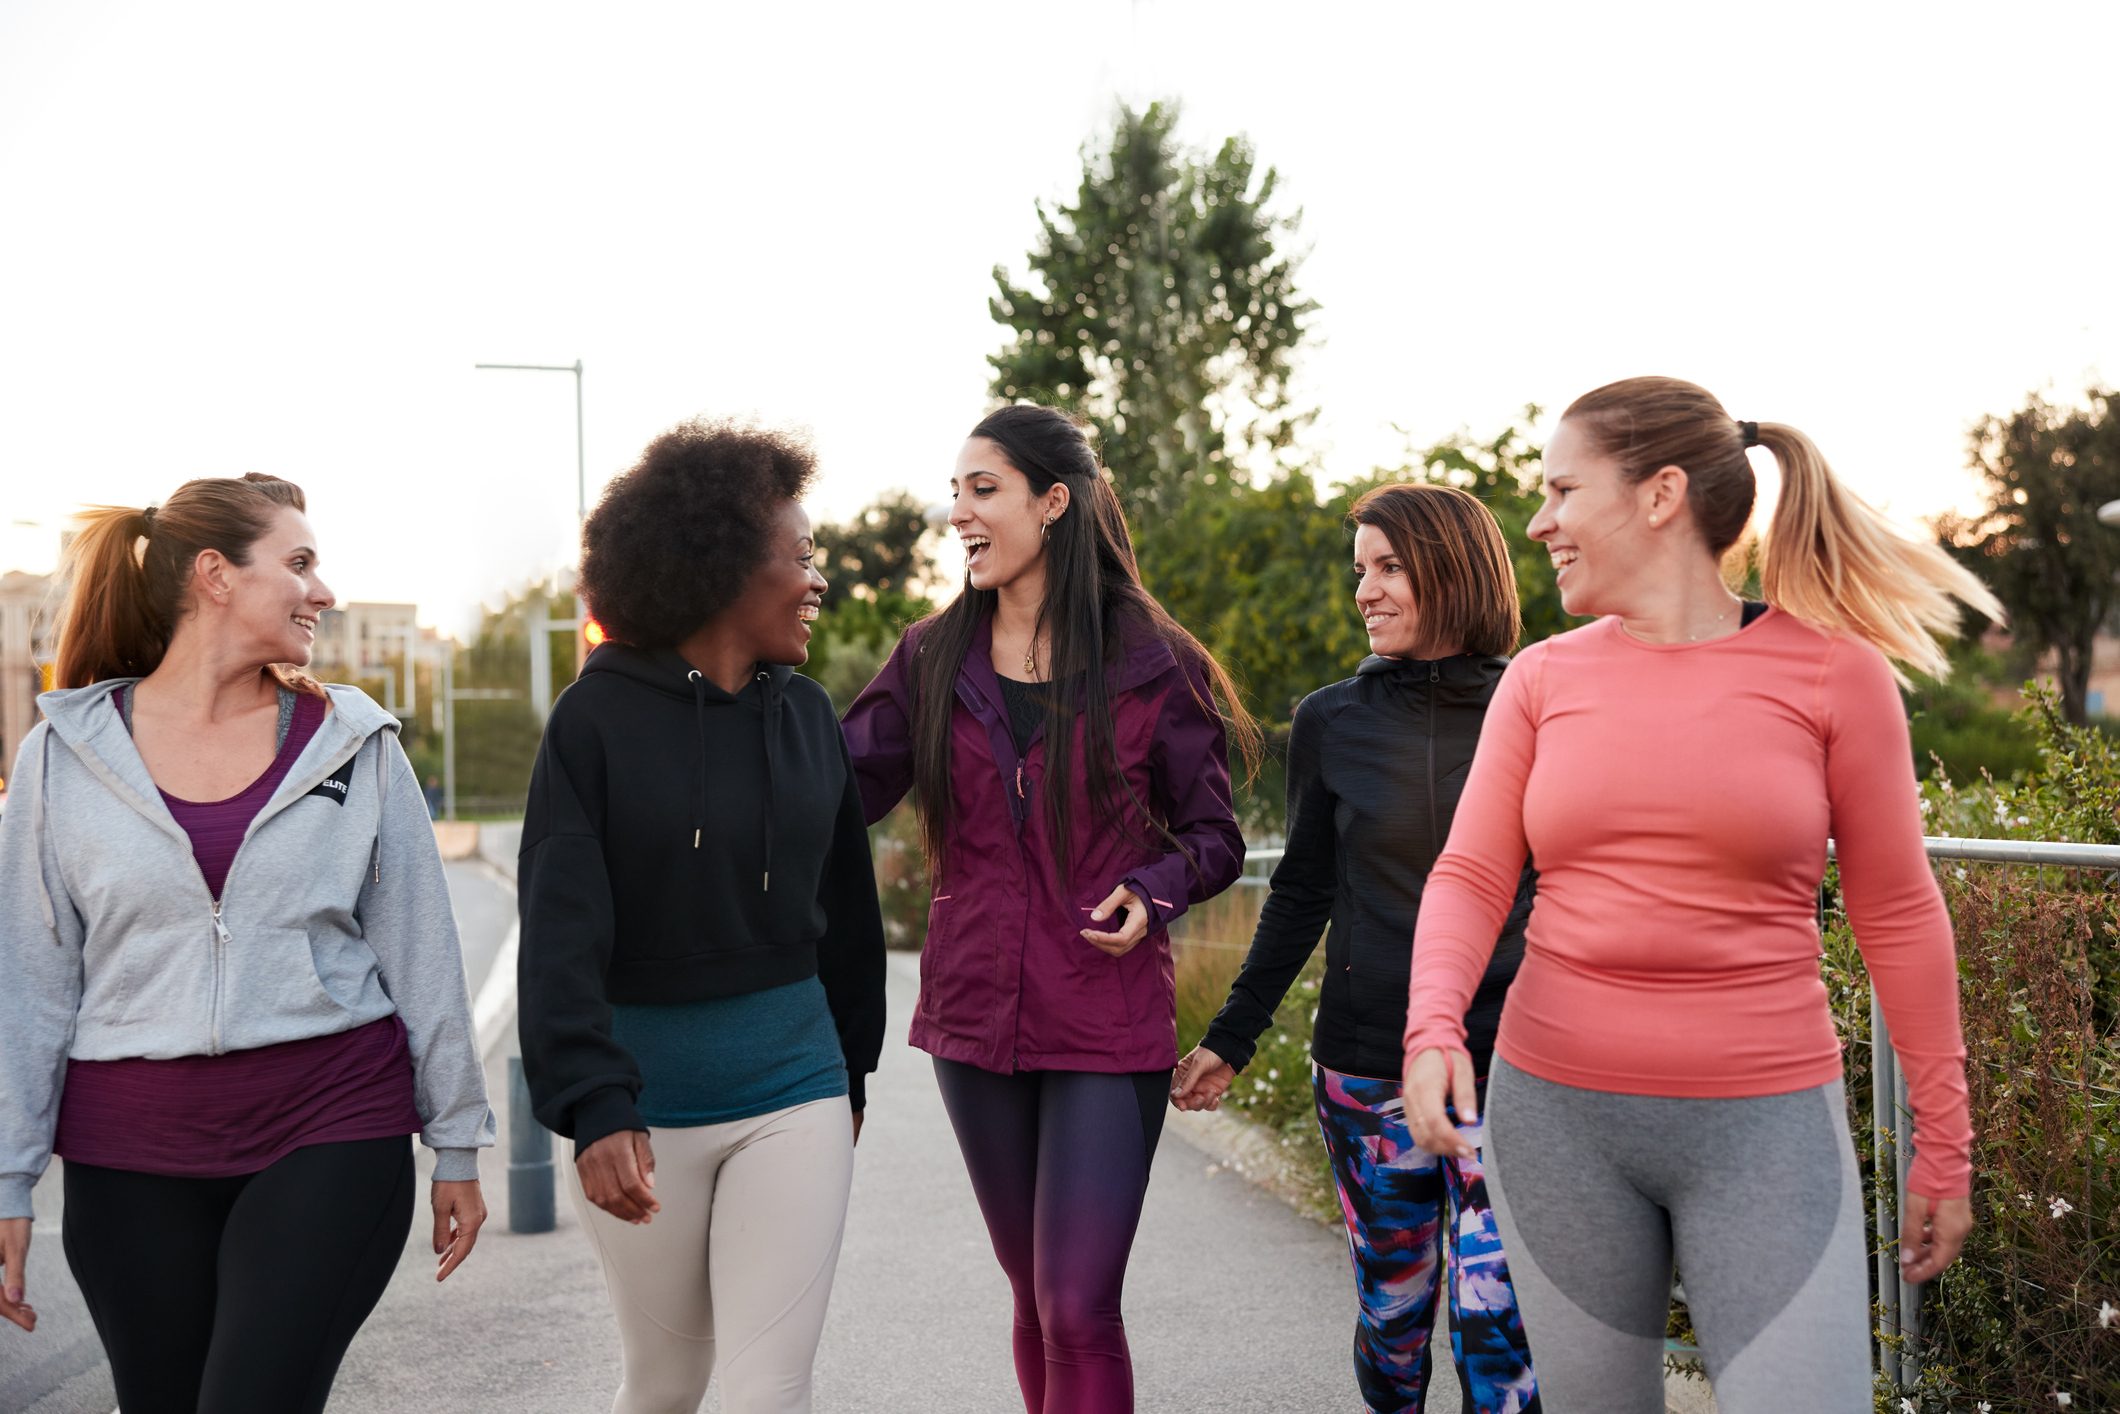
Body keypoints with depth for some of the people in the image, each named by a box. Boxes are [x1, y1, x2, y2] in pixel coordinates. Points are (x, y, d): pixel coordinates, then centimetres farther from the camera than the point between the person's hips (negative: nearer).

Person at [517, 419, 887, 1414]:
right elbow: (560, 934, -15)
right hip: (645, 1091, -2)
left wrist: (850, 1069, 19)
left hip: (791, 1082, 2)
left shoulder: (806, 714, 3)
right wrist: (593, 1106, -26)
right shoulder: (600, 717, -9)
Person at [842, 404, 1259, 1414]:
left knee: (1079, 1313, -6)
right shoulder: (933, 659, 5)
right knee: (1035, 1298, 16)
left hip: (1108, 1026, -4)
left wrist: (1154, 891, -18)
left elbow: (1213, 835, 2)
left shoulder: (1152, 663, -4)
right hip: (976, 1018, 4)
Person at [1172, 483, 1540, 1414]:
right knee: (1392, 1309, 11)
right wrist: (1230, 1041, 10)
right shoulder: (1330, 723, 3)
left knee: (1497, 1315, -8)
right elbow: (1301, 894, 10)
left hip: (1507, 1062, -1)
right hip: (1367, 1063, 2)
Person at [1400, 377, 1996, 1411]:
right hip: (1555, 1116, 3)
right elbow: (1470, 878, 1)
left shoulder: (1831, 669, -3)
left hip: (1762, 1128, -2)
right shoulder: (1543, 679, 4)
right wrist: (1433, 1026, -19)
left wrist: (1943, 1143, 4)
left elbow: (1896, 914, 1)